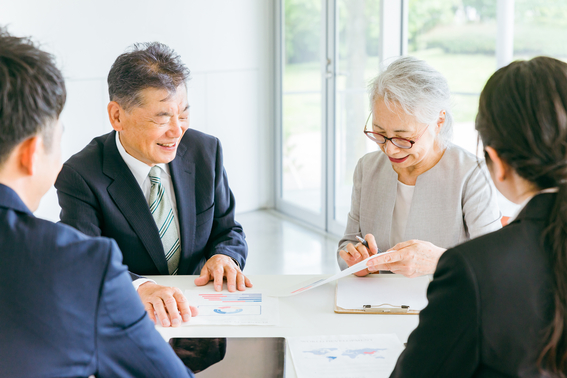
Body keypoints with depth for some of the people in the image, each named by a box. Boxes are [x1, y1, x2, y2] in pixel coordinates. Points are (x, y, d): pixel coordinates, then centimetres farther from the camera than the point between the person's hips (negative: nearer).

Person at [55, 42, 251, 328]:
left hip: (198, 311, 0)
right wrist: (139, 287, -45)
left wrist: (223, 256, -15)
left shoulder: (206, 151, 0)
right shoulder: (80, 176, -13)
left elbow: (227, 231, 9)